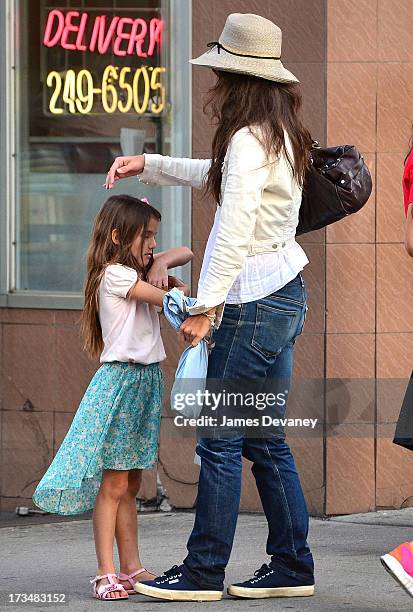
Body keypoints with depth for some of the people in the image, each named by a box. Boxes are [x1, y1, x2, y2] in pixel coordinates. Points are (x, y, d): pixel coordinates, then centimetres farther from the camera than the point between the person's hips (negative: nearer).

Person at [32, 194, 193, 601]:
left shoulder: (137, 269, 16)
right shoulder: (115, 274, -10)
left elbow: (185, 253, 23)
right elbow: (169, 300, -15)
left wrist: (160, 263, 3)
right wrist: (181, 289, 5)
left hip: (146, 380, 9)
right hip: (121, 378, -9)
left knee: (130, 484, 10)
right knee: (114, 483, -10)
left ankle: (131, 569, 12)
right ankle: (106, 574, -11)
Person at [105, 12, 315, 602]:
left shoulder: (250, 139, -17)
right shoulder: (279, 134, 13)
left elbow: (234, 233, -21)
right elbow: (220, 178, 31)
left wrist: (206, 306, -19)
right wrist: (149, 165, 30)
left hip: (255, 302, -10)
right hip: (286, 293, 10)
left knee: (220, 439, -5)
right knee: (264, 439, 13)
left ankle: (202, 572, -2)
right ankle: (292, 565, 15)